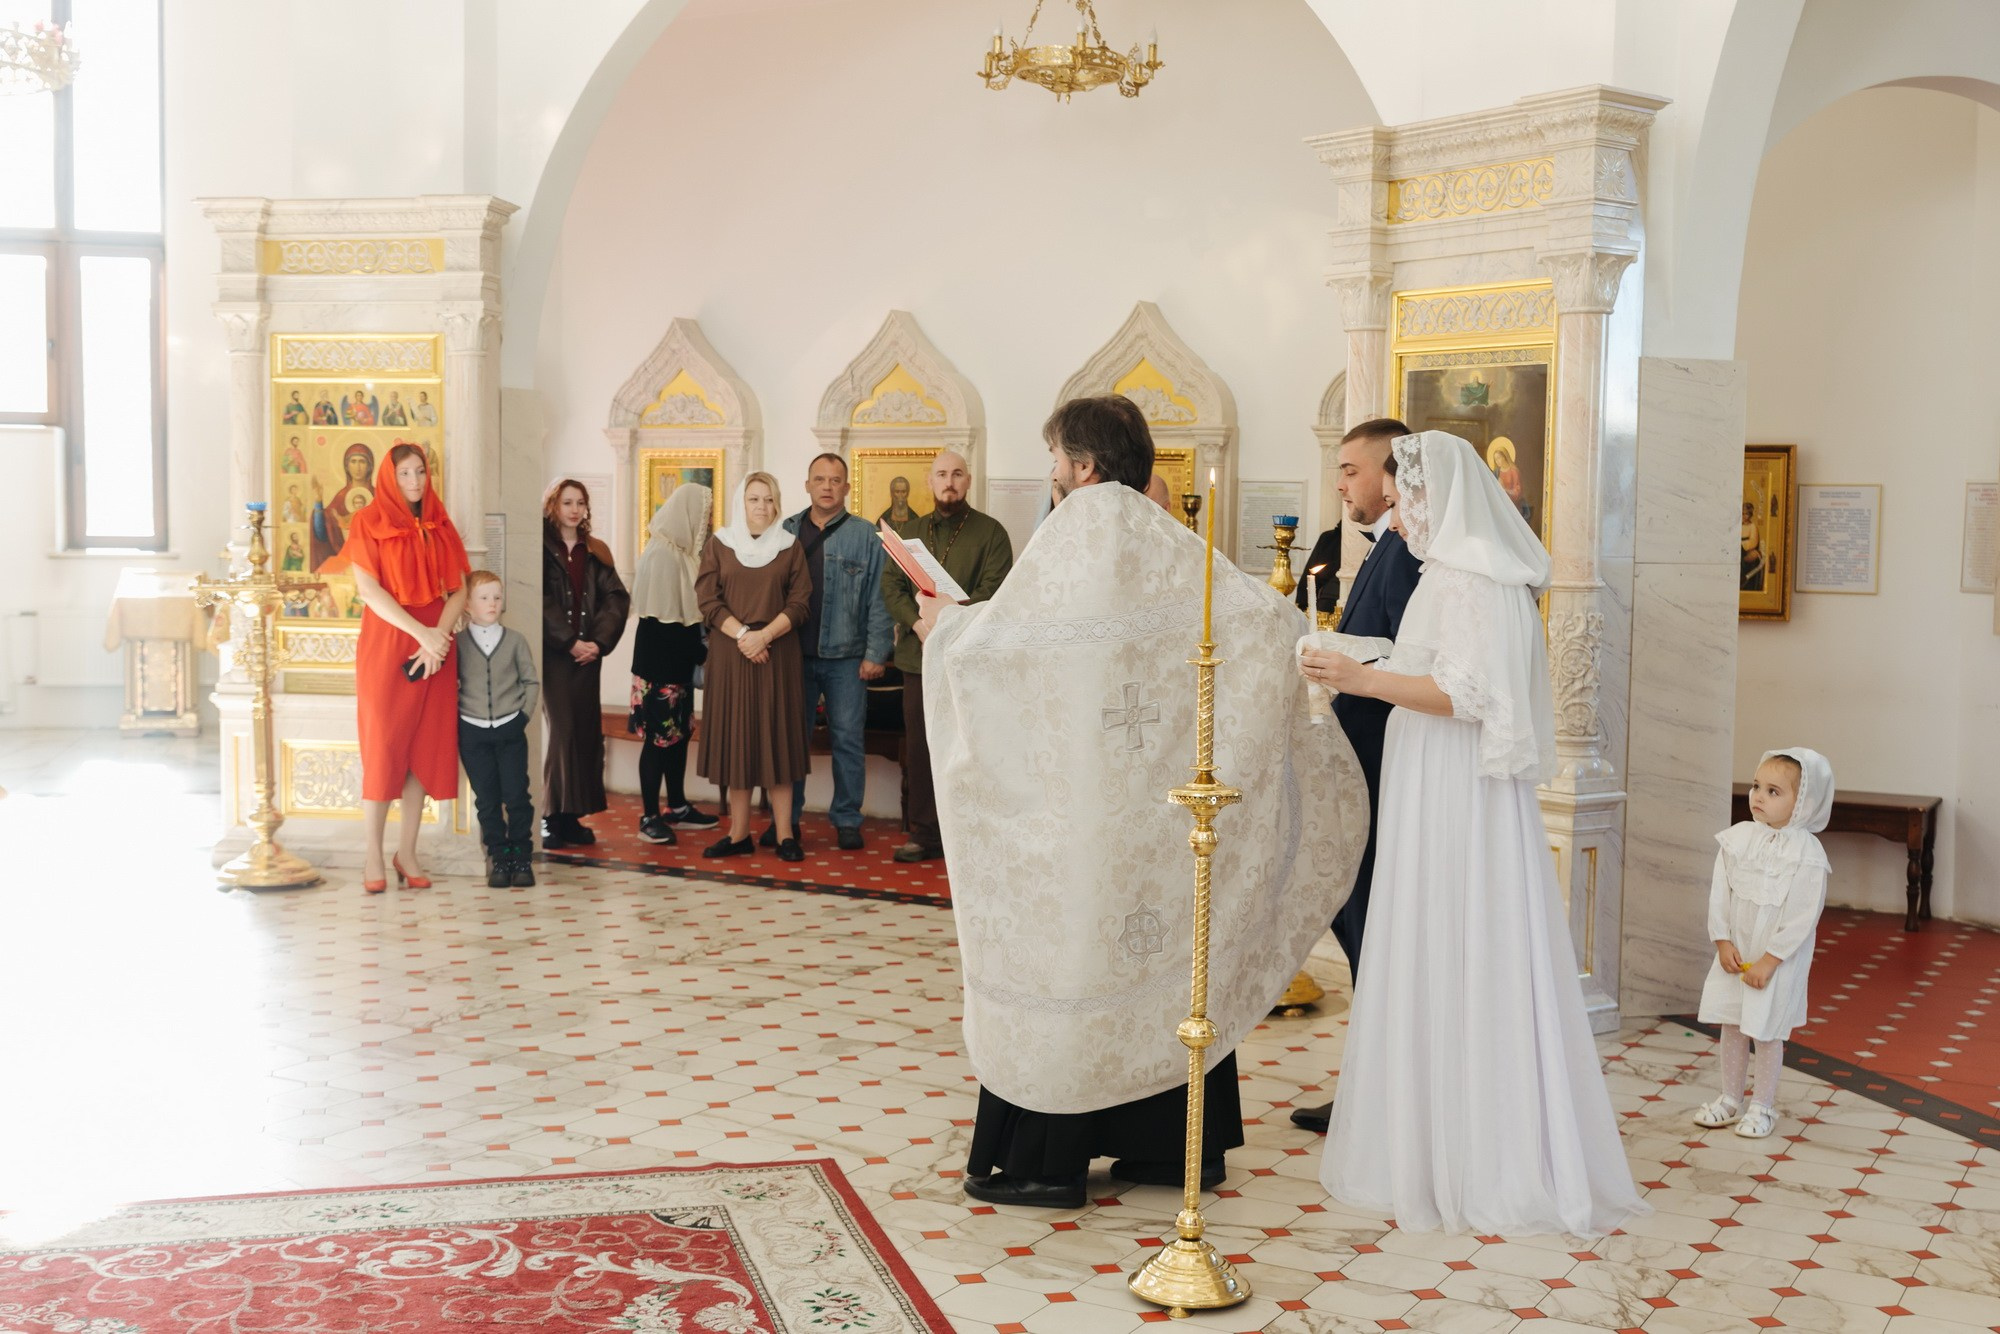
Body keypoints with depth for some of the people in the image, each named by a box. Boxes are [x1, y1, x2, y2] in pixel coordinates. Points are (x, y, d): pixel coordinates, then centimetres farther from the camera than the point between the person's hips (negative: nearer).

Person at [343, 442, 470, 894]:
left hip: (435, 648, 4)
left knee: (425, 748, 2)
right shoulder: (370, 523, 0)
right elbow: (367, 588, -11)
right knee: (384, 746, -2)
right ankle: (373, 855, 5)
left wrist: (439, 637, -13)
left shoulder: (440, 527, 11)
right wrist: (421, 632, -18)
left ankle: (407, 853, 8)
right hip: (385, 643, -4)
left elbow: (459, 590, 4)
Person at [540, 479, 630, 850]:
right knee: (561, 729, -9)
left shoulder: (596, 553, 14)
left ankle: (574, 815, 8)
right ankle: (553, 816, -3)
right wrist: (570, 642, -14)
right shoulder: (542, 548, 0)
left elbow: (617, 599, 5)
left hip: (588, 652, 5)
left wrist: (599, 642, -8)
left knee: (587, 730, 3)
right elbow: (541, 601, -9)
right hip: (553, 652, -4)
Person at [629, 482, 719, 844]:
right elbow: (664, 616, -19)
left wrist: (700, 645, 1)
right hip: (659, 660, -9)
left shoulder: (683, 551, 10)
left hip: (678, 660, 9)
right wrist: (701, 650, -13)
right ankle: (650, 816, 3)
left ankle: (677, 807, 24)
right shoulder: (661, 553, -18)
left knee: (680, 732, 14)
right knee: (659, 736, -4)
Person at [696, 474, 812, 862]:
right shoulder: (718, 545, 7)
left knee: (777, 739, 0)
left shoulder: (790, 546, 7)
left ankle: (784, 834, 1)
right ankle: (739, 833, 6)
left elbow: (800, 602, -1)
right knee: (735, 740, 1)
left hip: (777, 653, 0)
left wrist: (764, 635, -14)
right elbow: (708, 600, -1)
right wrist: (742, 634, -14)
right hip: (730, 654, 0)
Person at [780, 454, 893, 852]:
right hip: (794, 655, 2)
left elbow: (878, 599, -2)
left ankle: (846, 819, 12)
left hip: (846, 658, -2)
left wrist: (876, 653, -8)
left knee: (847, 739, 3)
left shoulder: (865, 537, 2)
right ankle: (787, 817, 16)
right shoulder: (785, 532, 7)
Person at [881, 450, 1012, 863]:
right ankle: (924, 833, 12)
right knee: (919, 748, 5)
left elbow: (993, 591, -8)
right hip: (918, 656, 4)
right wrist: (920, 624, -12)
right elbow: (891, 587, 6)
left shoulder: (990, 532, 3)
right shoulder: (909, 532, 16)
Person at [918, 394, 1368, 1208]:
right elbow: (1265, 615, 1)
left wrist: (946, 624, 0)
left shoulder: (1075, 532, -10)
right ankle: (1181, 1143, 20)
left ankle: (1044, 1159, 7)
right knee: (1171, 953, 12)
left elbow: (999, 636, -17)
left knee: (1064, 950, 1)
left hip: (1078, 804, -6)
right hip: (1167, 799, 6)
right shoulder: (1167, 540, 6)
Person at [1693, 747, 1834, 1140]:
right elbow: (1720, 892, 0)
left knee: (1767, 1031, 6)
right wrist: (1723, 941, -7)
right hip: (1734, 953, 5)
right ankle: (1730, 1100, 28)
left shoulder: (1807, 853, -17)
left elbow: (1803, 916, -17)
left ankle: (1763, 1106, 21)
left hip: (1778, 960, -4)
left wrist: (1769, 960, -18)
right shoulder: (1737, 838, -3)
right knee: (1732, 1026, 13)